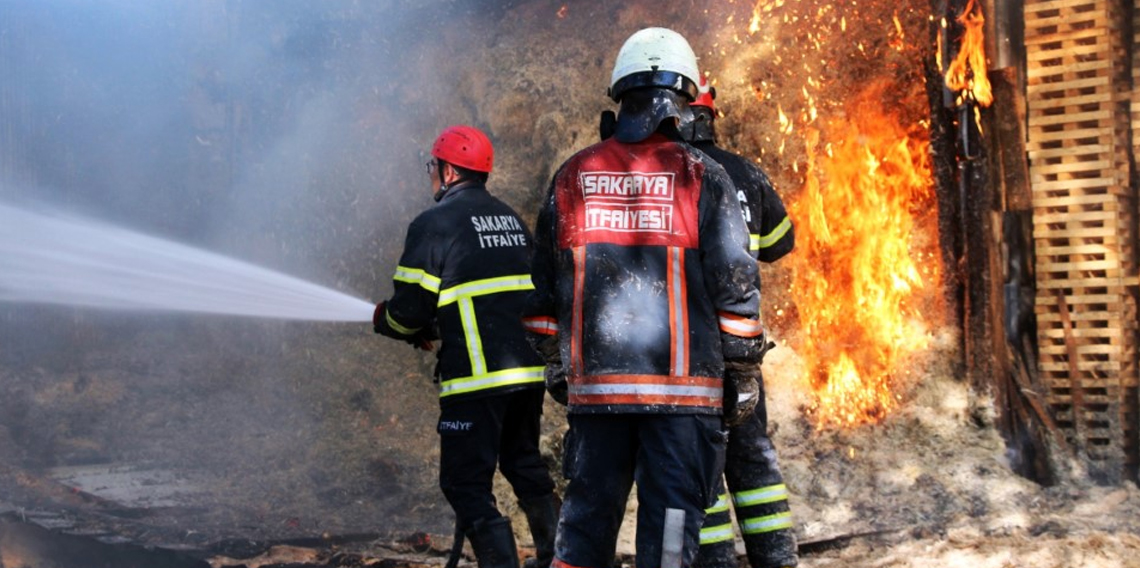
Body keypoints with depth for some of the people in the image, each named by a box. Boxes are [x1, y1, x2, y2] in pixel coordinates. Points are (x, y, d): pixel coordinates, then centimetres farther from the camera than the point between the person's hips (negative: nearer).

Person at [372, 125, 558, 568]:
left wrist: (383, 319, 16)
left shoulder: (434, 224, -6)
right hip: (529, 369, 8)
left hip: (477, 376, -8)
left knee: (466, 484, 0)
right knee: (525, 465, 24)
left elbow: (409, 309, -9)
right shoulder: (512, 219, 17)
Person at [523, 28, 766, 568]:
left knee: (586, 521, 13)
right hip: (684, 388, -3)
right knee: (670, 522, 3)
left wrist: (554, 364, 22)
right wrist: (743, 371, 5)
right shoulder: (701, 177, -3)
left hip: (595, 384, 3)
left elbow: (543, 287, 12)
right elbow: (735, 284, -4)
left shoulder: (572, 177, 7)